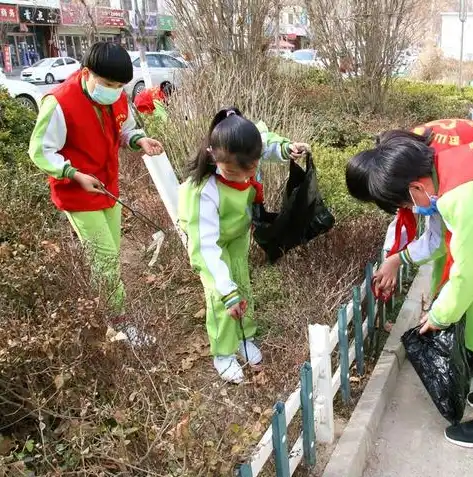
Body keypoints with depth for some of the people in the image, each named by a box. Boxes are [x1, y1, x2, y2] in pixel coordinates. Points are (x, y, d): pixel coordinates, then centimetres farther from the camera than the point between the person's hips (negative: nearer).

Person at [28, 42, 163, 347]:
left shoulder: (119, 99, -5)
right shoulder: (60, 103, -25)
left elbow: (125, 130, 11)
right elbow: (40, 152, -17)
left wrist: (140, 140, -12)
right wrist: (77, 175, -26)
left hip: (108, 188, 7)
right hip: (77, 194, -7)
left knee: (110, 254, 15)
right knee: (106, 256, -5)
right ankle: (120, 320, 12)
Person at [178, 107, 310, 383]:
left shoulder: (247, 159, -32)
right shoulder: (206, 192, -46)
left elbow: (267, 140, -6)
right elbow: (207, 245, -45)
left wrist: (285, 148, -28)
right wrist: (227, 291, -49)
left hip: (239, 231, 5)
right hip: (209, 237, -5)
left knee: (243, 283, 15)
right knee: (220, 295, -6)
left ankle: (245, 337, 39)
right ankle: (223, 354, 17)